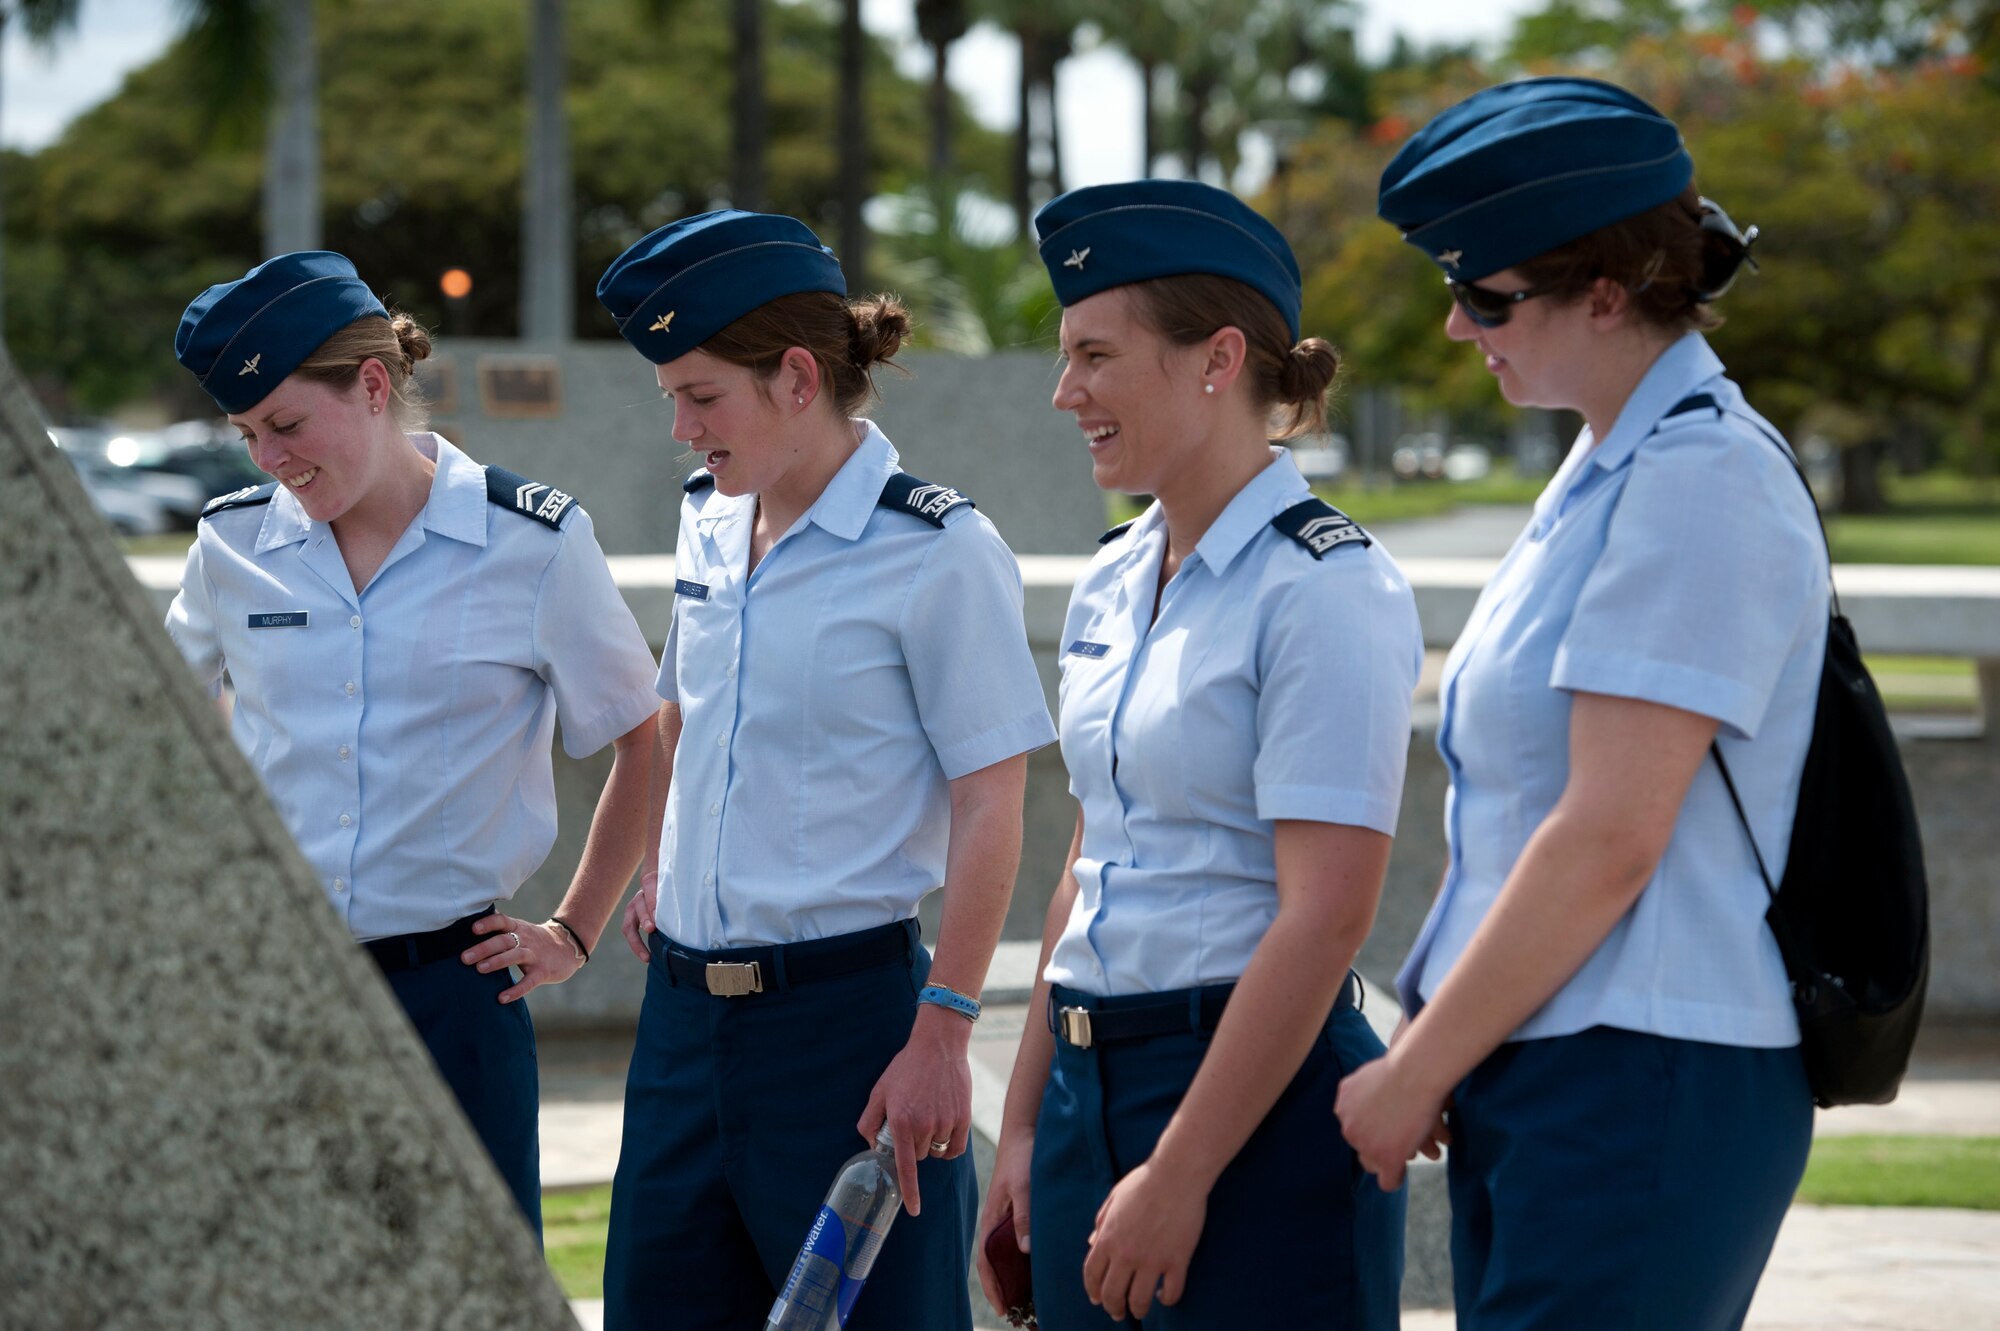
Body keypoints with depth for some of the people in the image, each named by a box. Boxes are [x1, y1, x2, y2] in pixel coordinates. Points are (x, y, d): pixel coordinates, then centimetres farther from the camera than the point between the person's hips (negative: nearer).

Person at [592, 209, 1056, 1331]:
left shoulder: (938, 553, -11)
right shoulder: (709, 528, 10)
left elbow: (989, 808, -12)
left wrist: (942, 1036, -17)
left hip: (848, 1004, -7)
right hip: (686, 1014, 7)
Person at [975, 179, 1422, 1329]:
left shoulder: (1323, 587, -12)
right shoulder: (1112, 583, 12)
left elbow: (1326, 915, -18)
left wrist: (1179, 1175, -20)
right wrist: (1026, 1125, 15)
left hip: (1263, 1102, -8)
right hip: (1095, 1090, 8)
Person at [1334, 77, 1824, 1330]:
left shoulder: (1701, 484, -15)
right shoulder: (1609, 472, 15)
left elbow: (1609, 841, -18)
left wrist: (1417, 1072, -11)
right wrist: (1436, 1062, 15)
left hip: (1638, 1088, -9)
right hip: (1543, 1082, 9)